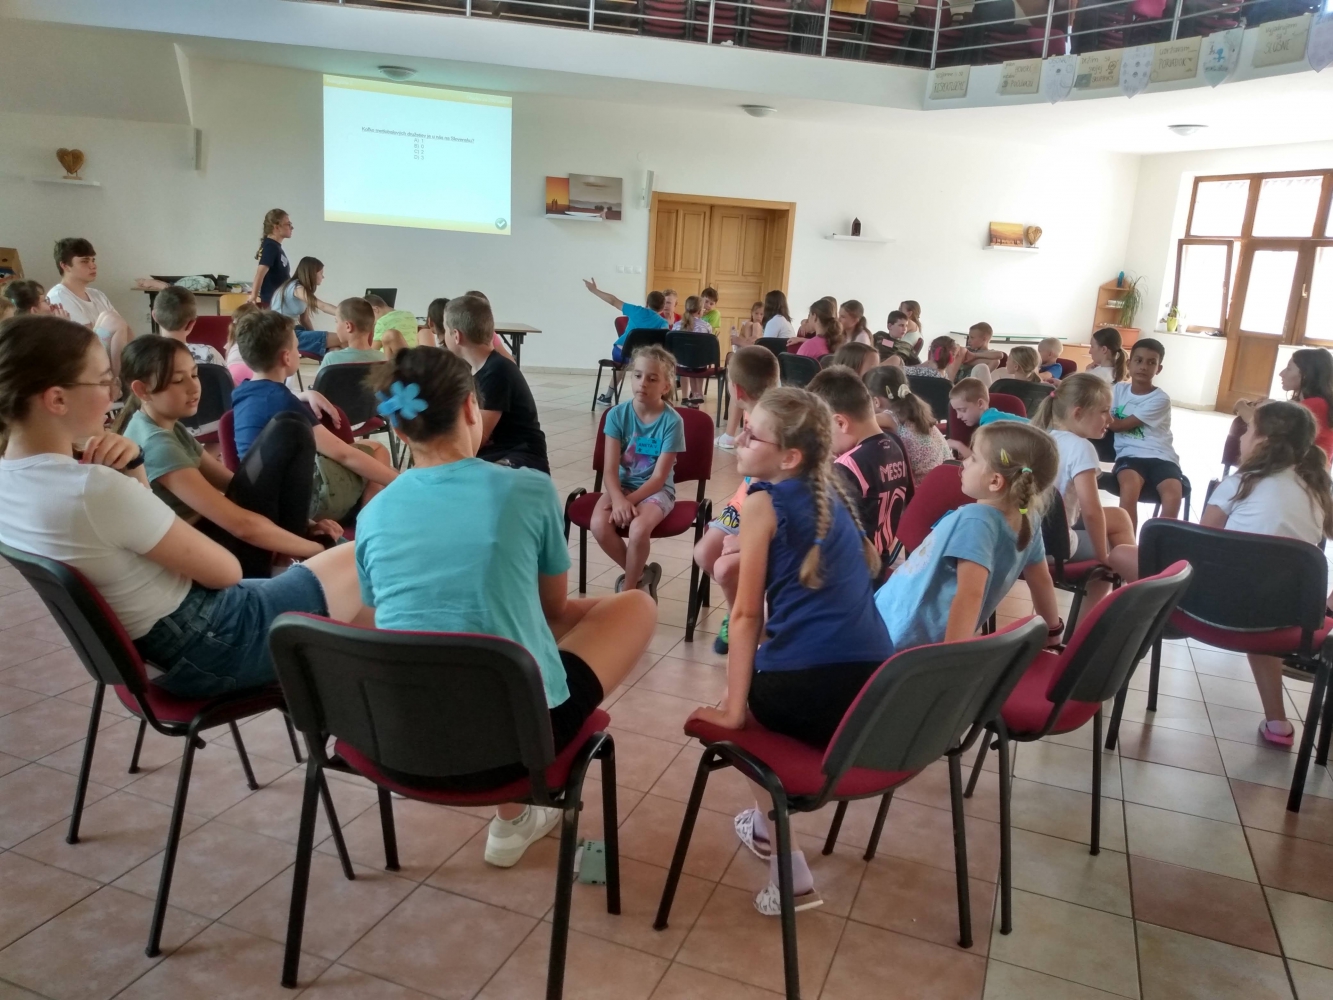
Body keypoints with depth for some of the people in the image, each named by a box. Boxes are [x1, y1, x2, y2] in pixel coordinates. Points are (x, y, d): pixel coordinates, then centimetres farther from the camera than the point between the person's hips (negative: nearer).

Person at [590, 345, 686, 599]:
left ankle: (628, 589, -4)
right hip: (622, 485, 3)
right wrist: (618, 499, -27)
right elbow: (610, 468, -10)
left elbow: (659, 477, -14)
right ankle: (641, 575, 1)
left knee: (639, 528, -32)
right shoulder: (617, 414, -7)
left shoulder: (672, 421, -13)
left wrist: (629, 501, -24)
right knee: (599, 525, -26)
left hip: (656, 490, -3)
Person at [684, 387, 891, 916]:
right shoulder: (830, 494, 16)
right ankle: (769, 824, 45)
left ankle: (789, 869, 20)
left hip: (808, 688, -7)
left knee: (744, 709, 24)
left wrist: (732, 710, -3)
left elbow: (746, 614, -6)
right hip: (876, 686, 7)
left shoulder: (764, 500, -4)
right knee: (761, 673, 33)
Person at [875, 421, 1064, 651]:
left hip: (900, 641, -9)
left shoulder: (976, 521, -23)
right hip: (927, 645, 9)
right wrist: (1054, 631, 32)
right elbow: (1041, 580, 15)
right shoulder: (1029, 521, 2)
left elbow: (970, 595, -32)